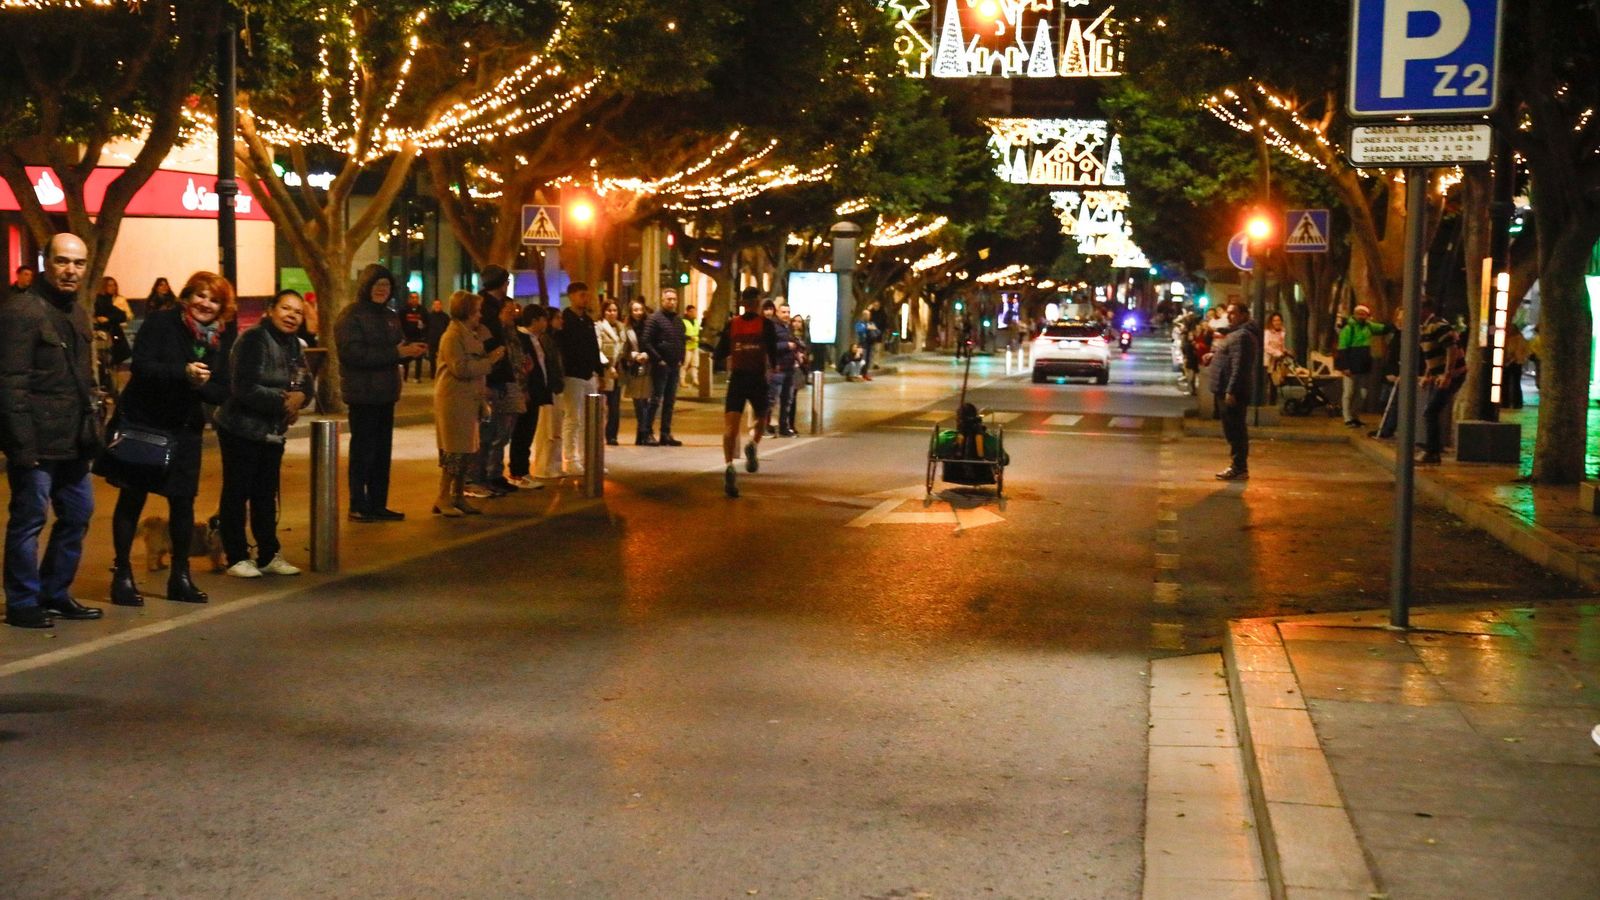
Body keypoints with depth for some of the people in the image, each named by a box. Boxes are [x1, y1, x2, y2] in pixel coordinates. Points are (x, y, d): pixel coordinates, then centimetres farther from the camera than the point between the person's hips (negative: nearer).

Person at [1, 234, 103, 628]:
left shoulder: (76, 312, 14)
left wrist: (92, 428, 14)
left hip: (72, 441, 9)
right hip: (37, 442, -9)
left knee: (78, 514, 15)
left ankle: (55, 594, 27)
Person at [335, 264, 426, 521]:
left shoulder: (390, 317, 16)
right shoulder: (351, 315, -10)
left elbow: (397, 349, 23)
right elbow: (352, 353, -21)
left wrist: (412, 351, -2)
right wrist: (396, 353, -23)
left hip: (386, 393, 8)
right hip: (362, 392, -8)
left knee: (382, 451, 11)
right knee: (363, 451, -3)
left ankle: (378, 505, 18)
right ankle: (358, 507, 3)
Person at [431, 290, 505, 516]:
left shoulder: (470, 335, 18)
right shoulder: (453, 336, -13)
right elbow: (461, 368, -21)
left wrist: (490, 358, 9)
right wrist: (490, 361, -16)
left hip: (468, 400, 10)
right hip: (454, 401, -10)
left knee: (466, 451, 11)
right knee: (454, 451, -8)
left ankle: (458, 497, 18)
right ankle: (443, 500, -4)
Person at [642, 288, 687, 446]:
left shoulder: (679, 320, 14)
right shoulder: (655, 318, -7)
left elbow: (683, 341, 21)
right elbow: (647, 342, -12)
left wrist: (681, 359, 8)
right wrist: (658, 359, -15)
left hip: (675, 366, 7)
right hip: (661, 366, -7)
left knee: (670, 401, 9)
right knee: (656, 399, -6)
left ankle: (666, 434, 14)